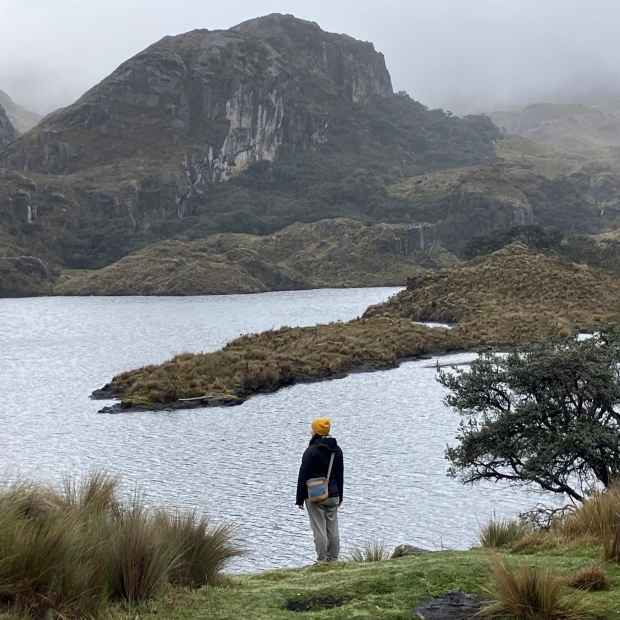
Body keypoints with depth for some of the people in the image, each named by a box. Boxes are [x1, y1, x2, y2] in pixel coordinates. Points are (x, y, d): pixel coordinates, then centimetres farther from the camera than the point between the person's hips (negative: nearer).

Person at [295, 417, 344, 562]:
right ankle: (333, 559, 14)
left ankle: (322, 560, -1)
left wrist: (300, 498, -6)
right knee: (332, 528, 10)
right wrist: (340, 496, 22)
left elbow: (303, 476, -12)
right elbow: (340, 475, 15)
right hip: (333, 496, 6)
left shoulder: (311, 451, -13)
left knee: (319, 529, -3)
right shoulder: (337, 450, 8)